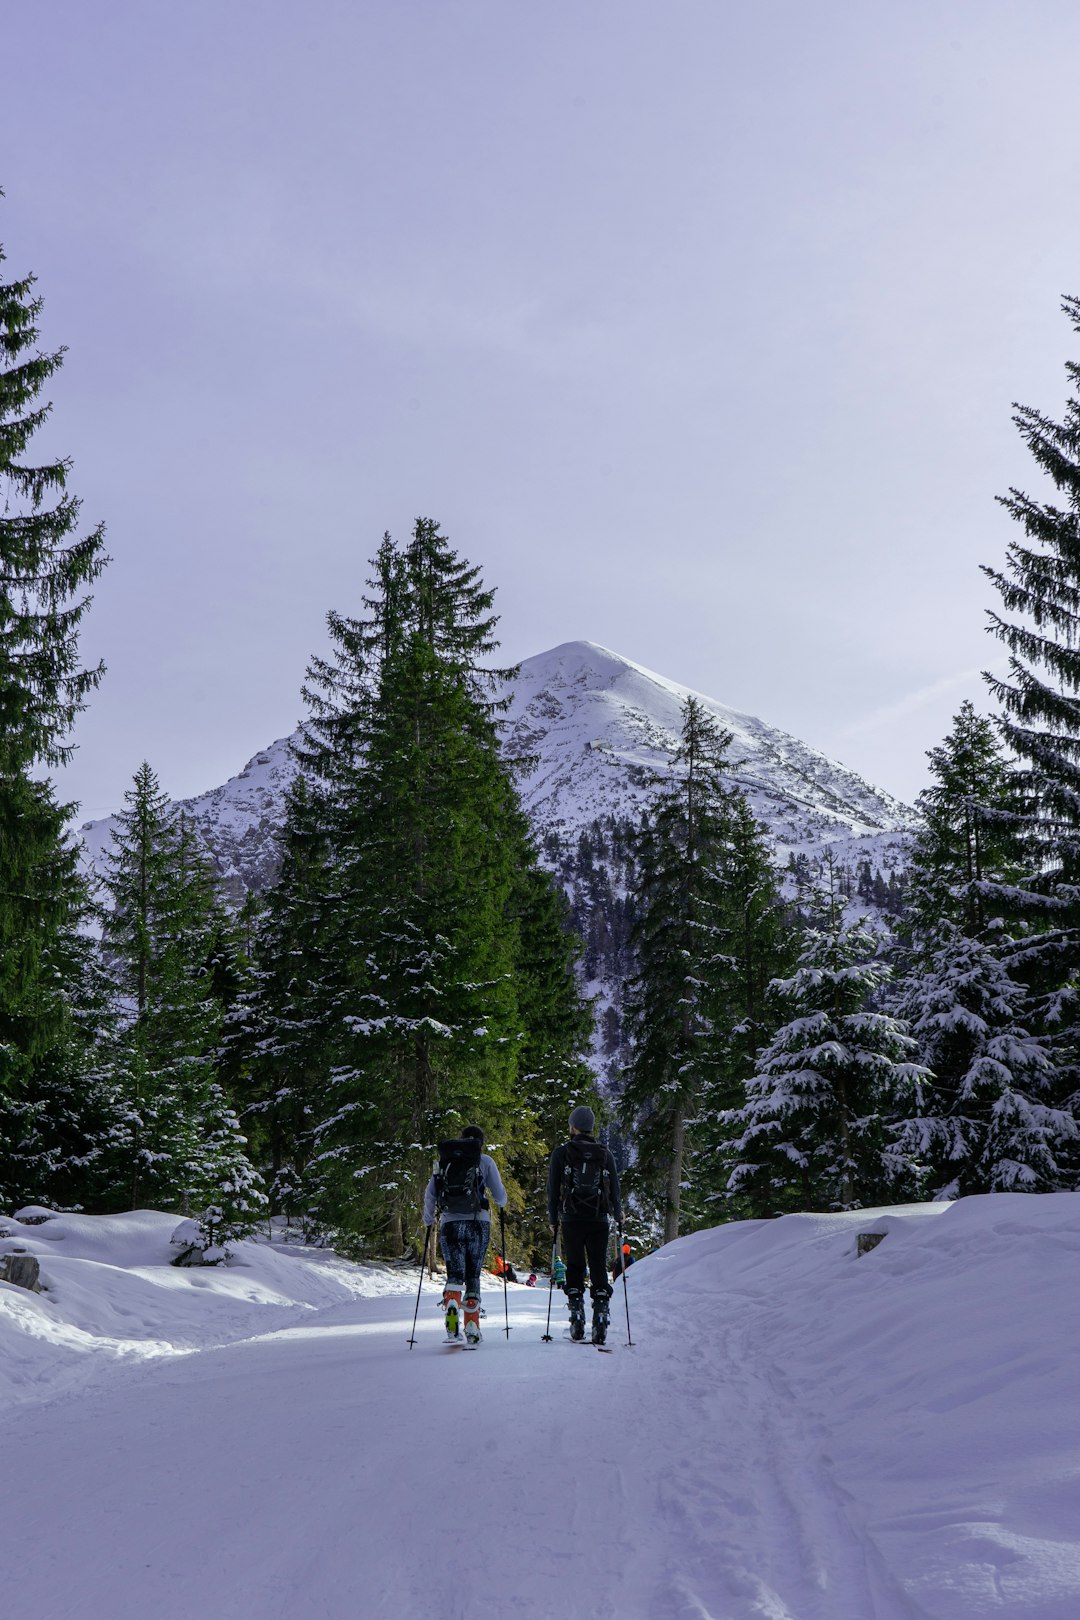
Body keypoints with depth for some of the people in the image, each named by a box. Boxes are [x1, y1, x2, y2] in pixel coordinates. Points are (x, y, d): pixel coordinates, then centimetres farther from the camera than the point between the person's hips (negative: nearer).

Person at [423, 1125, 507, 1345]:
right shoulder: (484, 1161, 6)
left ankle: (451, 1304, -28)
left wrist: (428, 1220, 25)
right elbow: (499, 1193, 5)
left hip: (450, 1224, 1)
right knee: (473, 1275, 10)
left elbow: (429, 1194, 10)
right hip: (478, 1224, -1)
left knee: (455, 1274, 4)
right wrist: (502, 1204, 28)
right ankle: (472, 1329, 8)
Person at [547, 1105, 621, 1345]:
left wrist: (554, 1219, 12)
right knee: (599, 1269, 4)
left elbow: (553, 1189, 1)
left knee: (574, 1267, 9)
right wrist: (618, 1214, 24)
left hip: (572, 1219, -1)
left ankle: (577, 1318, 1)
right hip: (599, 1220, 1)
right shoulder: (605, 1154, 5)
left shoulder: (562, 1152, 1)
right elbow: (615, 1188, 8)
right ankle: (600, 1320, -8)